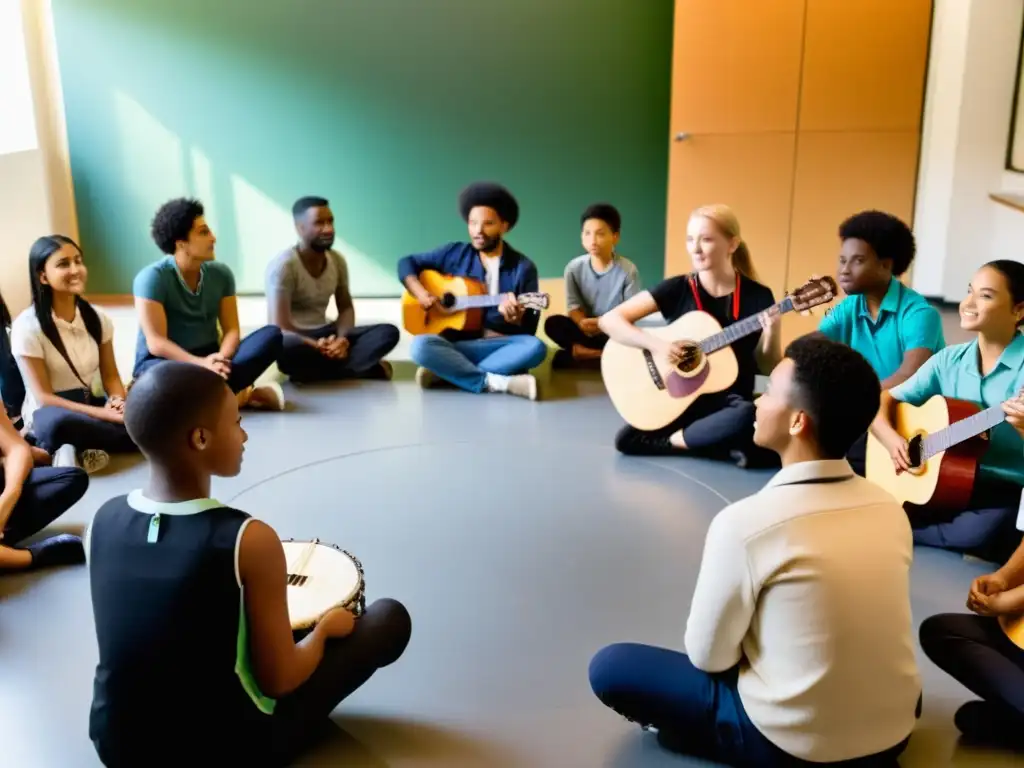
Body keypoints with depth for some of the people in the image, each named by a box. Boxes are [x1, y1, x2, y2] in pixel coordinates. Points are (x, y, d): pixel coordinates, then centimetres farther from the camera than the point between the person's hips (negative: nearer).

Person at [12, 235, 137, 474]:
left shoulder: (96, 317, 3)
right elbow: (44, 397, -14)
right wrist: (103, 414, -23)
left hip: (93, 404, 5)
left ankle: (81, 450, -13)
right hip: (52, 414, -4)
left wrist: (119, 403, -17)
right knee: (60, 424, -43)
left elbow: (110, 376, 7)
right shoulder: (27, 326, -12)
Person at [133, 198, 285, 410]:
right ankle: (240, 394, -25)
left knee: (272, 335, -17)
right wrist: (202, 364, -33)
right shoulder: (152, 278, -15)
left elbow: (231, 329, -2)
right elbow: (156, 343, -20)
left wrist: (221, 359, -25)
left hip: (208, 359, 5)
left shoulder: (221, 273, 2)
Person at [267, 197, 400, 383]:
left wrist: (342, 339, -15)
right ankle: (368, 369, -27)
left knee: (388, 332, -15)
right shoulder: (283, 265, -16)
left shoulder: (337, 260, 3)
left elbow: (346, 308, 8)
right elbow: (281, 328, -20)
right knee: (285, 348, -43)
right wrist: (318, 348, -36)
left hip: (323, 333, 6)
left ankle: (314, 372, -25)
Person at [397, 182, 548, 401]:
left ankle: (444, 372, -27)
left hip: (499, 345, 0)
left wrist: (516, 319, -26)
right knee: (421, 346, -31)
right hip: (455, 344, 1)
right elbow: (407, 263, 14)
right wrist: (420, 292, -5)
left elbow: (530, 328, -2)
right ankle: (495, 382, -31)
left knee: (535, 347, -32)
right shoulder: (455, 254, 7)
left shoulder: (523, 268, 1)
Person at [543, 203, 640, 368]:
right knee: (553, 323, -25)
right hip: (587, 331, 3)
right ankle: (606, 353, -25)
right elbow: (574, 307, -3)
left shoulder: (628, 270, -11)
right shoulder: (574, 268, -4)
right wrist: (583, 323, -26)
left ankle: (583, 352, -19)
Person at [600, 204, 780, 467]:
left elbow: (768, 368, 0)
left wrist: (772, 334, -20)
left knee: (748, 416, -37)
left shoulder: (758, 296, -4)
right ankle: (726, 447, -10)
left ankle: (676, 440, -10)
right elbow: (609, 320, -9)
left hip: (729, 399, -1)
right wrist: (655, 344, -22)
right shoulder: (677, 288, -4)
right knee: (626, 439, -21)